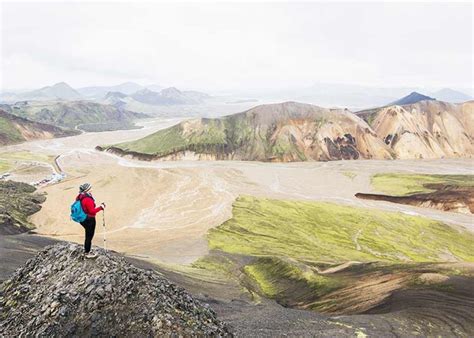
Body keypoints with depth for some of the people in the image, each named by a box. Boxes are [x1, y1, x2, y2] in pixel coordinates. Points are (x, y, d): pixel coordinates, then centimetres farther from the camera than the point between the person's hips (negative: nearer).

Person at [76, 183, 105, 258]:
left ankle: (86, 251, 37)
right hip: (89, 220, -9)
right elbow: (92, 211, -25)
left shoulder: (79, 197, 1)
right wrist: (101, 207, -19)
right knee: (89, 236, 7)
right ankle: (87, 253, 20)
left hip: (83, 220, 9)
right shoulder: (88, 199, -27)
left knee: (88, 235, 24)